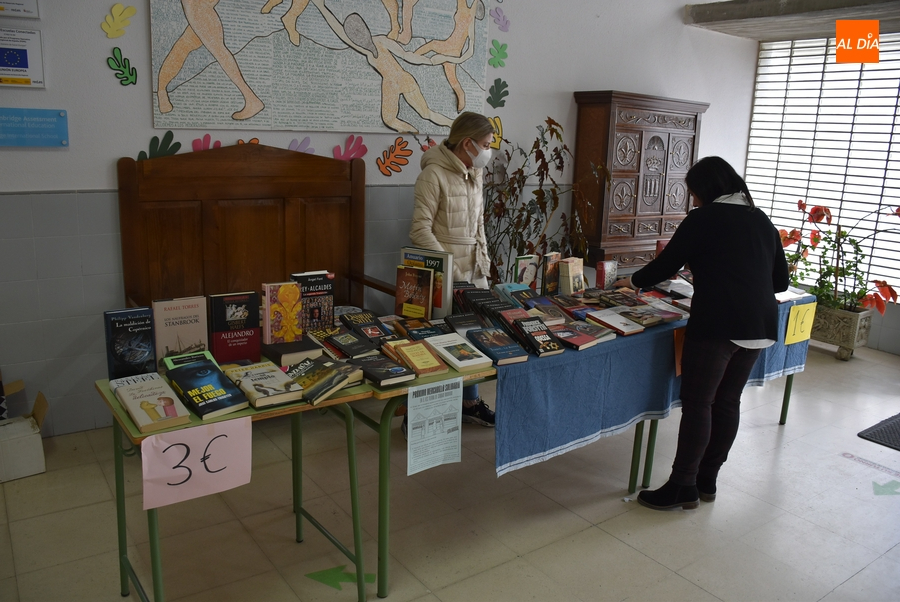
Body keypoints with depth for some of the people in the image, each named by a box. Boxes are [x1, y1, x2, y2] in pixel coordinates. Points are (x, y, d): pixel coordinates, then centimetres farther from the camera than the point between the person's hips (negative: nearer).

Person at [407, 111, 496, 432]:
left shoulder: (474, 174, 12)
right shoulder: (434, 174, -12)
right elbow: (420, 230, -15)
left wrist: (483, 262, 11)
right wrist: (448, 268, -20)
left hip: (473, 269, 8)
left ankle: (470, 404, 29)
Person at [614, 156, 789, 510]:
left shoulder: (703, 219, -2)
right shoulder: (761, 220, 16)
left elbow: (666, 265, 0)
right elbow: (780, 280, 19)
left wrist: (634, 281, 17)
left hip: (716, 325, -7)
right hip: (759, 327, 7)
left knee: (697, 404, 0)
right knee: (728, 402, 13)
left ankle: (683, 487, 7)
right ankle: (707, 481, 23)